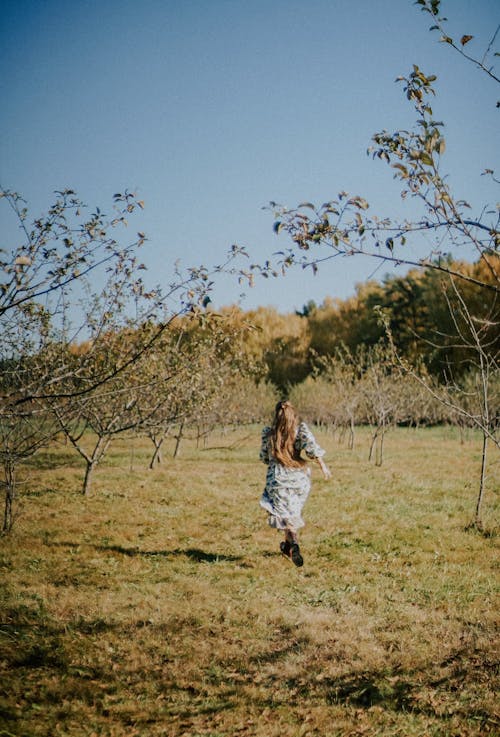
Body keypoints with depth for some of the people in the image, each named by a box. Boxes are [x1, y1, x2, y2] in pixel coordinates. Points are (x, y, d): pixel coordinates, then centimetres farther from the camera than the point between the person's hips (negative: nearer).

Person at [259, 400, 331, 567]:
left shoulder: (268, 433, -1)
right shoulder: (301, 429, -5)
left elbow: (264, 457, 11)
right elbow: (311, 446, -21)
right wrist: (322, 465, -13)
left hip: (278, 478, -1)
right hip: (299, 478, 1)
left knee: (284, 513, 2)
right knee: (293, 510, 22)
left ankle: (294, 544, -23)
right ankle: (288, 545, 33)